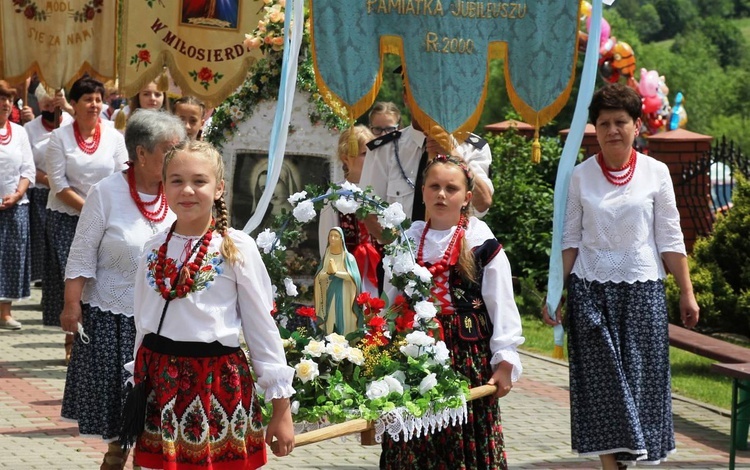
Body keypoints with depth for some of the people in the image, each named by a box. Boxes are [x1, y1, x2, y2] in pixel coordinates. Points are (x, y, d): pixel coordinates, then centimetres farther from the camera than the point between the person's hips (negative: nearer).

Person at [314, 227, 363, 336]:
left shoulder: (348, 257, -2)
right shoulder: (325, 257, 10)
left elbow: (353, 276, -12)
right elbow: (319, 277, 4)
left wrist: (336, 272, -18)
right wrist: (328, 273, -16)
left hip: (343, 296, -3)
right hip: (329, 295, 3)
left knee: (344, 323, -5)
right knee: (330, 323, 1)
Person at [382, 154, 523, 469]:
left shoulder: (482, 245, -1)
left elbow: (502, 308, -1)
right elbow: (390, 304, 14)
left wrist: (505, 363, -5)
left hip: (468, 353, -3)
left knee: (466, 439, -1)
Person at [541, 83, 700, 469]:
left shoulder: (656, 173, 0)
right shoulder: (580, 176, 2)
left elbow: (670, 240, 2)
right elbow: (569, 240, 5)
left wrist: (686, 292, 1)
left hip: (642, 290, 0)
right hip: (592, 291, 0)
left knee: (641, 375, 1)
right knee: (602, 379, 1)